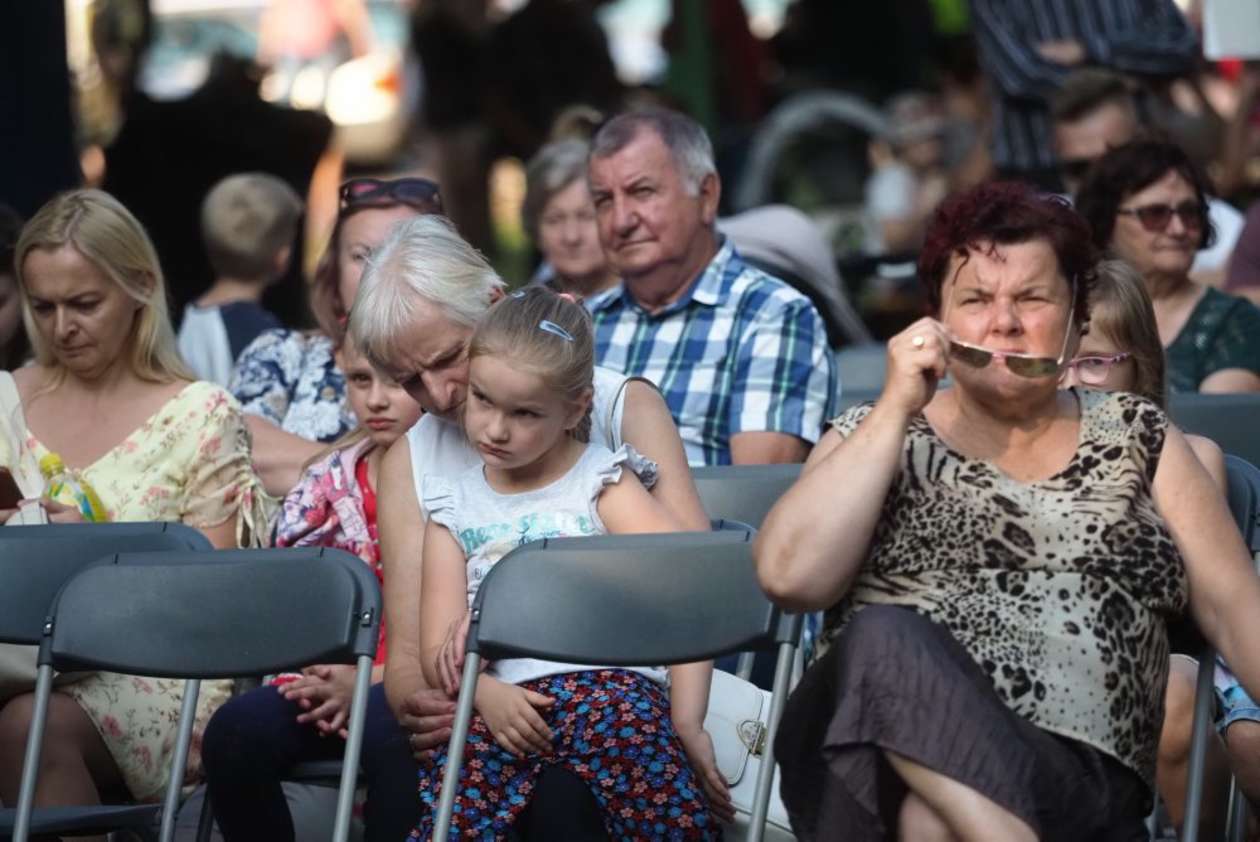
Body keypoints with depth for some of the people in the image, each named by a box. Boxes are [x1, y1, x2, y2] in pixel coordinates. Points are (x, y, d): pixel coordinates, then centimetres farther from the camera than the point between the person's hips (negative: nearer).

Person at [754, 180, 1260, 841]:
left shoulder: (1135, 436, 20)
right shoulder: (878, 435, 17)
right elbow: (789, 578, 0)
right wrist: (897, 408, -2)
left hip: (1082, 776, -3)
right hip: (883, 751, 3)